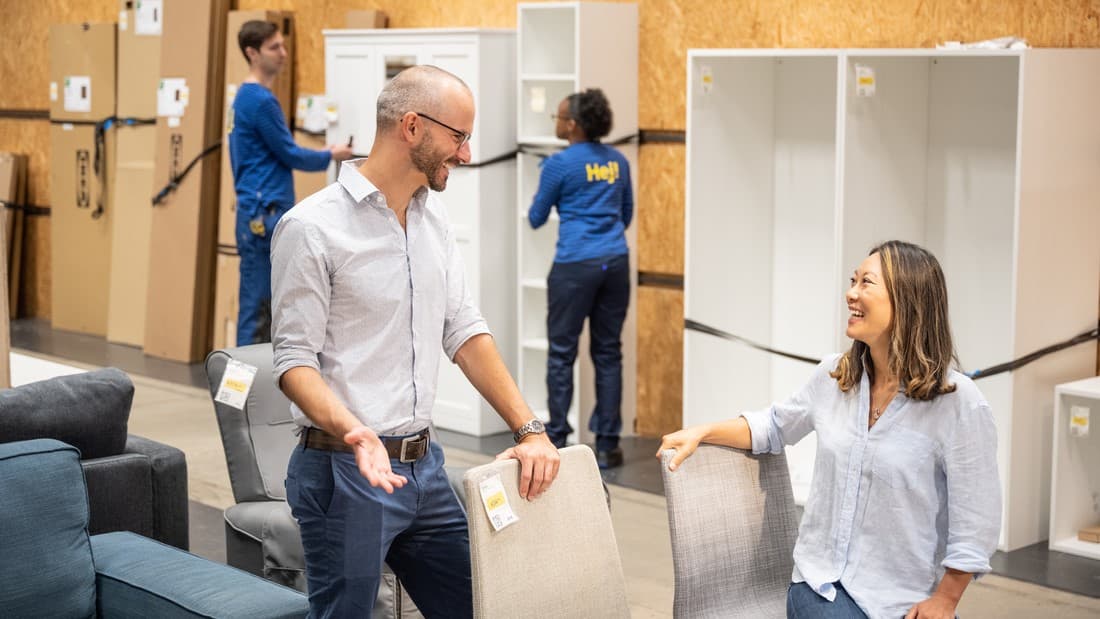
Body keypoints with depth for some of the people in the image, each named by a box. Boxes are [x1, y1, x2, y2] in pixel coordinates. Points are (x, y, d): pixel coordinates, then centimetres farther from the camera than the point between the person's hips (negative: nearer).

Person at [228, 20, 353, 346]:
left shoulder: (246, 97, 16)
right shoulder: (260, 100, -13)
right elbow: (290, 155, -9)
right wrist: (330, 156, 5)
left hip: (263, 213, 10)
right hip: (264, 215, -10)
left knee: (267, 305, 12)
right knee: (257, 306, -5)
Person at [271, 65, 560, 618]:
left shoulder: (432, 215, 9)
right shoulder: (311, 227, -12)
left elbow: (464, 330, 11)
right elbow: (294, 360, -13)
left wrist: (529, 429, 3)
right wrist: (353, 432, -30)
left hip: (423, 466, 7)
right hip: (346, 470, -7)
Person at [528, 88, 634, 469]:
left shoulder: (560, 164, -6)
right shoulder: (618, 161, 10)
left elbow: (536, 219, 3)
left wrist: (537, 206, 25)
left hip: (575, 265, -5)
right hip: (615, 262, 5)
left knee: (562, 353, 5)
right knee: (608, 352, 8)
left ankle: (557, 441, 8)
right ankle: (606, 444, 9)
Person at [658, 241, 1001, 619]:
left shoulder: (959, 403, -13)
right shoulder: (832, 376, 3)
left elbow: (975, 521, -9)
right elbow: (774, 427, 22)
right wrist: (702, 433, 10)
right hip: (819, 582, 3)